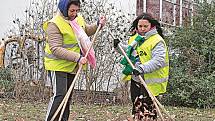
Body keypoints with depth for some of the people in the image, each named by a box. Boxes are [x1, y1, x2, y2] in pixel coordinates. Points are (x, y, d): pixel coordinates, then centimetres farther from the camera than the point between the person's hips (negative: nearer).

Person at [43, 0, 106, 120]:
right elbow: (56, 49, -25)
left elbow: (87, 31, 25)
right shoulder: (54, 24, -18)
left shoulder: (79, 19, 4)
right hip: (57, 66, -7)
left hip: (72, 66, 7)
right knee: (59, 95, -16)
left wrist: (98, 24, 4)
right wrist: (77, 57, -31)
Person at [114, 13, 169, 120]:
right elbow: (129, 52, 28)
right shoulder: (135, 38, 10)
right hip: (135, 80, 8)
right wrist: (119, 46, 11)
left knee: (147, 109, -10)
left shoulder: (157, 41, -15)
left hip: (149, 83, -8)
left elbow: (159, 60, -27)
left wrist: (143, 68, -37)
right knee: (136, 107, 18)